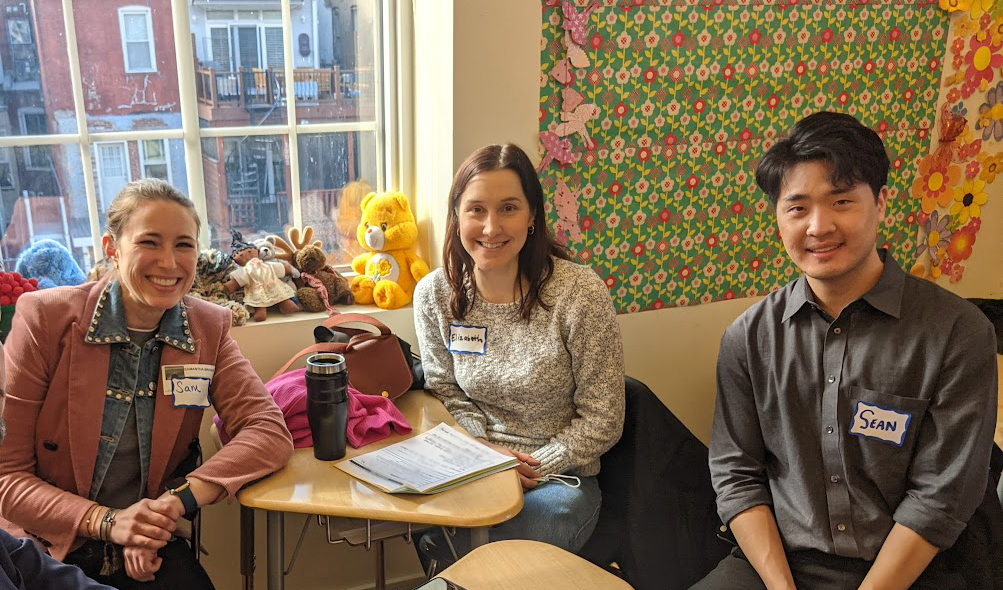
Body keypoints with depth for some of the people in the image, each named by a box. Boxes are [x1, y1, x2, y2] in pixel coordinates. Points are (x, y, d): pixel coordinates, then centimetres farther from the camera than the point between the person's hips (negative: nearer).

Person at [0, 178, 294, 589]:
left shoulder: (208, 327, 0)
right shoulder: (44, 317, -8)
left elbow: (271, 432, -9)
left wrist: (178, 500, -22)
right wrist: (106, 521, -22)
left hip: (150, 549, 2)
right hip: (46, 550, -2)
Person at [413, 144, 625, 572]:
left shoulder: (580, 294, -16)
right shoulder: (434, 295, -4)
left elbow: (601, 421, -11)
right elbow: (446, 393, 6)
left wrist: (534, 470, -14)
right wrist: (483, 450, -11)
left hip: (558, 477, -3)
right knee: (433, 547, -25)